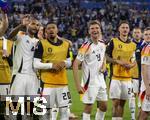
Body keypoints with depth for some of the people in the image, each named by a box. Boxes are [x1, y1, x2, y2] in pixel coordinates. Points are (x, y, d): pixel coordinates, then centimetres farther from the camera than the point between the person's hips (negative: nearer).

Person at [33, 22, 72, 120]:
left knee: (64, 110, 5)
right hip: (47, 83, -4)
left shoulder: (66, 44, 11)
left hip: (63, 82, 4)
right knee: (46, 110, -1)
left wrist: (64, 63, -4)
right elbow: (36, 64, -9)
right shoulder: (42, 44, -4)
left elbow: (69, 62, 18)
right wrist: (51, 65, -18)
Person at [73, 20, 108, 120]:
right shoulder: (86, 47, -17)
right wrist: (78, 85, -24)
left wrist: (103, 66, 3)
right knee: (88, 107, -3)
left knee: (104, 107, 12)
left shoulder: (103, 45, 5)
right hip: (90, 82, -7)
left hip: (101, 81, 7)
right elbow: (75, 65, -19)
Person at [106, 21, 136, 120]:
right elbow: (106, 57, -2)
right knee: (116, 102, -6)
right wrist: (118, 61, -15)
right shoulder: (113, 42, -2)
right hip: (116, 77, -4)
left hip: (127, 78, 4)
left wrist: (131, 65, -4)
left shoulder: (133, 45, 10)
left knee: (122, 103, 9)